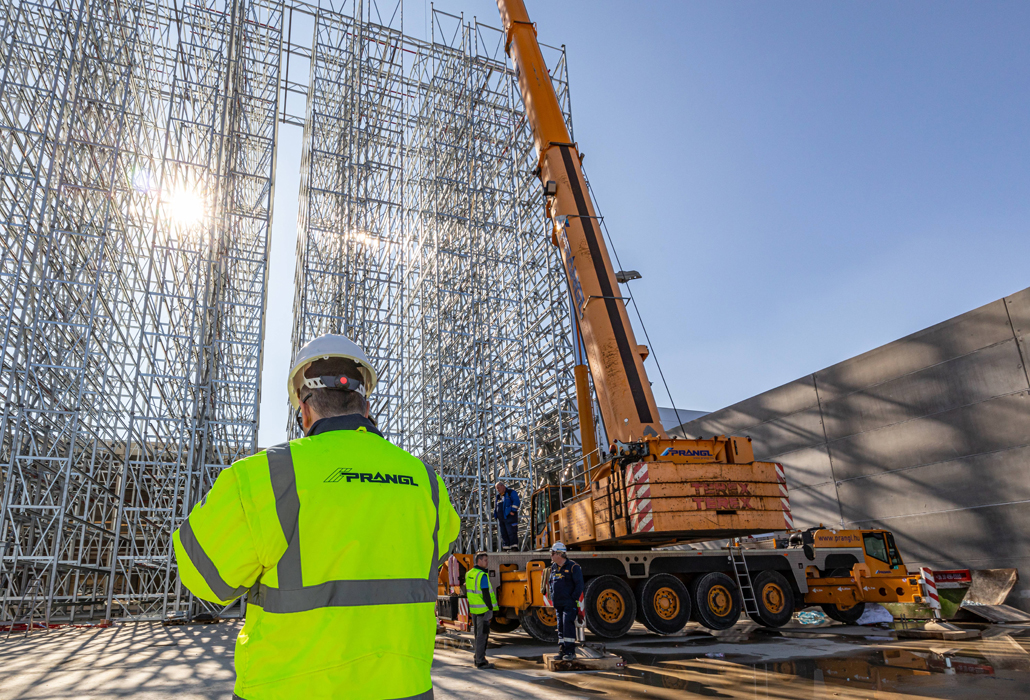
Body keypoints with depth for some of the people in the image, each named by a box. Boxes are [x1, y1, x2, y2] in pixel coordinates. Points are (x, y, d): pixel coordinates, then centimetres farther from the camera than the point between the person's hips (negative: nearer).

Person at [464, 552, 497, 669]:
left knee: (478, 634, 18)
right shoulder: (482, 575, -17)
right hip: (483, 610, -8)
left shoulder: (469, 574, 9)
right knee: (482, 635, -3)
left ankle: (478, 658, 25)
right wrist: (491, 609, -13)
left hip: (473, 609, 8)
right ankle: (481, 662, 0)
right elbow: (486, 594, -19)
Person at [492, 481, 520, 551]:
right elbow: (495, 508, 27)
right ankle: (506, 547, 7)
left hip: (509, 517, -7)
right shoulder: (498, 496, 22)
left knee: (511, 533, -11)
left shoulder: (511, 493, 1)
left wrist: (513, 511, -17)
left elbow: (516, 502, -10)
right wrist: (495, 516, 16)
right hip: (501, 518, 7)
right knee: (503, 534, 5)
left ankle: (514, 547, -13)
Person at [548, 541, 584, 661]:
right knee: (560, 627, 9)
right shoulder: (553, 568, 13)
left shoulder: (573, 567, -9)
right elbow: (551, 584, 21)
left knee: (568, 625, -12)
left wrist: (574, 599, -13)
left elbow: (579, 585, -10)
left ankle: (570, 651, -6)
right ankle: (562, 651, 15)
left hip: (569, 603, -7)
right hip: (558, 604, 7)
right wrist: (553, 599, 12)